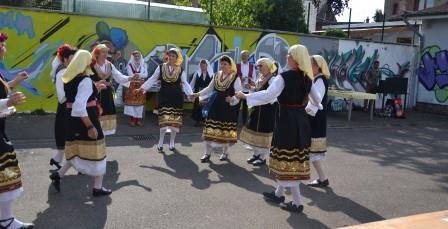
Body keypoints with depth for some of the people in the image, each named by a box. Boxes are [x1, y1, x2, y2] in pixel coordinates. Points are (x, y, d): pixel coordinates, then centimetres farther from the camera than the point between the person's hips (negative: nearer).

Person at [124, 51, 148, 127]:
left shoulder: (143, 64, 10)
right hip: (132, 85, -2)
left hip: (141, 86, 2)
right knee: (132, 101, -6)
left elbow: (146, 75, -1)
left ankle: (139, 119, 5)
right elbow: (130, 75, -9)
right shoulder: (130, 64, 2)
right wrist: (140, 75, -6)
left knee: (140, 102, 0)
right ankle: (132, 119, -1)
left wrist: (136, 74, -12)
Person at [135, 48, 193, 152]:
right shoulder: (161, 67, 1)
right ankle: (161, 142, 8)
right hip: (164, 96, -1)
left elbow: (185, 83, -2)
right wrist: (142, 88, -5)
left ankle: (172, 142, 20)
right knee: (164, 119, -5)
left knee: (175, 119, 4)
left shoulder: (181, 70, 1)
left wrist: (190, 93, -17)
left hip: (176, 97, 1)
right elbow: (153, 79, 3)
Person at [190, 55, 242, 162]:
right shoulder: (216, 76, 8)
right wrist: (198, 94, 10)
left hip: (228, 108, -4)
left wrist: (232, 99, -32)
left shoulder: (235, 78, -9)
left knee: (225, 131, 7)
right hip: (215, 107, 5)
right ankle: (207, 153, 13)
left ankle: (225, 152, 27)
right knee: (210, 130, 3)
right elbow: (209, 89, 17)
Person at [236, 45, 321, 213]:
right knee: (294, 159, 17)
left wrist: (245, 96, -13)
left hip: (287, 120, -8)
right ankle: (279, 193, 32)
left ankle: (297, 202, 5)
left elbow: (268, 96, -21)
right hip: (301, 120, 8)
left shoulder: (285, 77, -15)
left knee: (288, 161, 0)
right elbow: (315, 100, 21)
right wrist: (316, 107, 43)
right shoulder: (306, 78, 7)